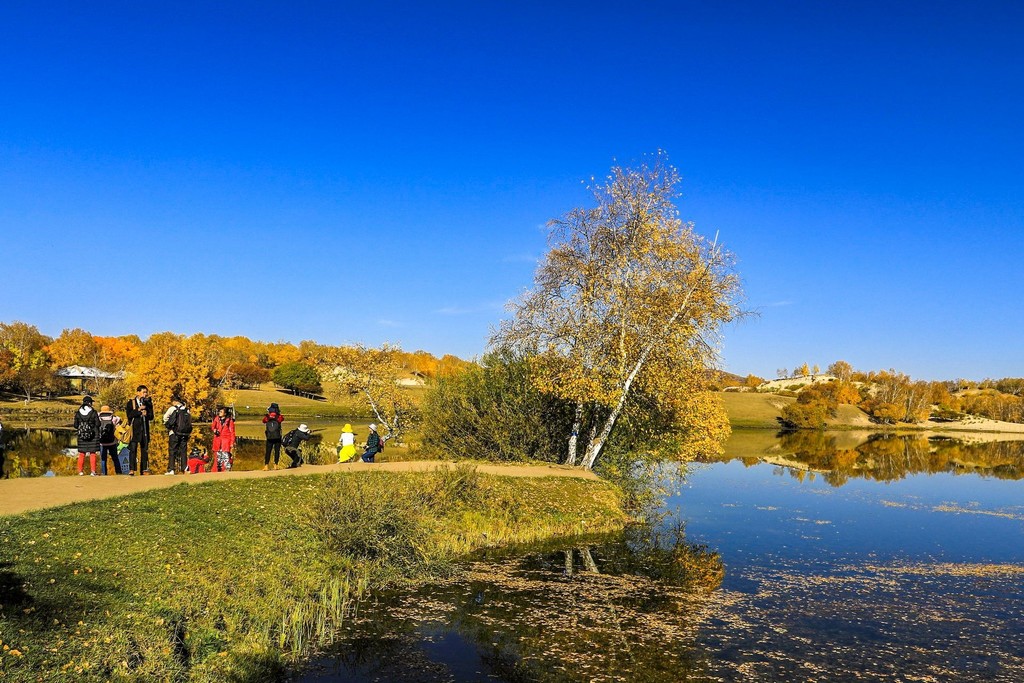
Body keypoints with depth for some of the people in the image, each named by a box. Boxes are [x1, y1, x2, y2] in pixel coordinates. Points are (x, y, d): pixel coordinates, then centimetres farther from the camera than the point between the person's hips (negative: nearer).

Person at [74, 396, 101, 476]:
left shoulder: (78, 413, -1)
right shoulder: (93, 412, -9)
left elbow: (75, 425, 2)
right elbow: (98, 424, -8)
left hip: (81, 435, 2)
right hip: (93, 436, -2)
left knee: (81, 453, 12)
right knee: (92, 453, 5)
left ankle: (81, 471, 13)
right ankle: (93, 471, 3)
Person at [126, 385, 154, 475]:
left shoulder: (148, 403, 13)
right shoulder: (131, 403, 5)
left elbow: (151, 417, 8)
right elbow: (129, 415, -8)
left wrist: (146, 414, -11)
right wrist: (138, 410, -15)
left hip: (145, 429, 4)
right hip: (135, 428, -4)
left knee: (145, 449, 5)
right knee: (133, 448, -11)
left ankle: (144, 469, 9)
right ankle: (132, 469, -12)